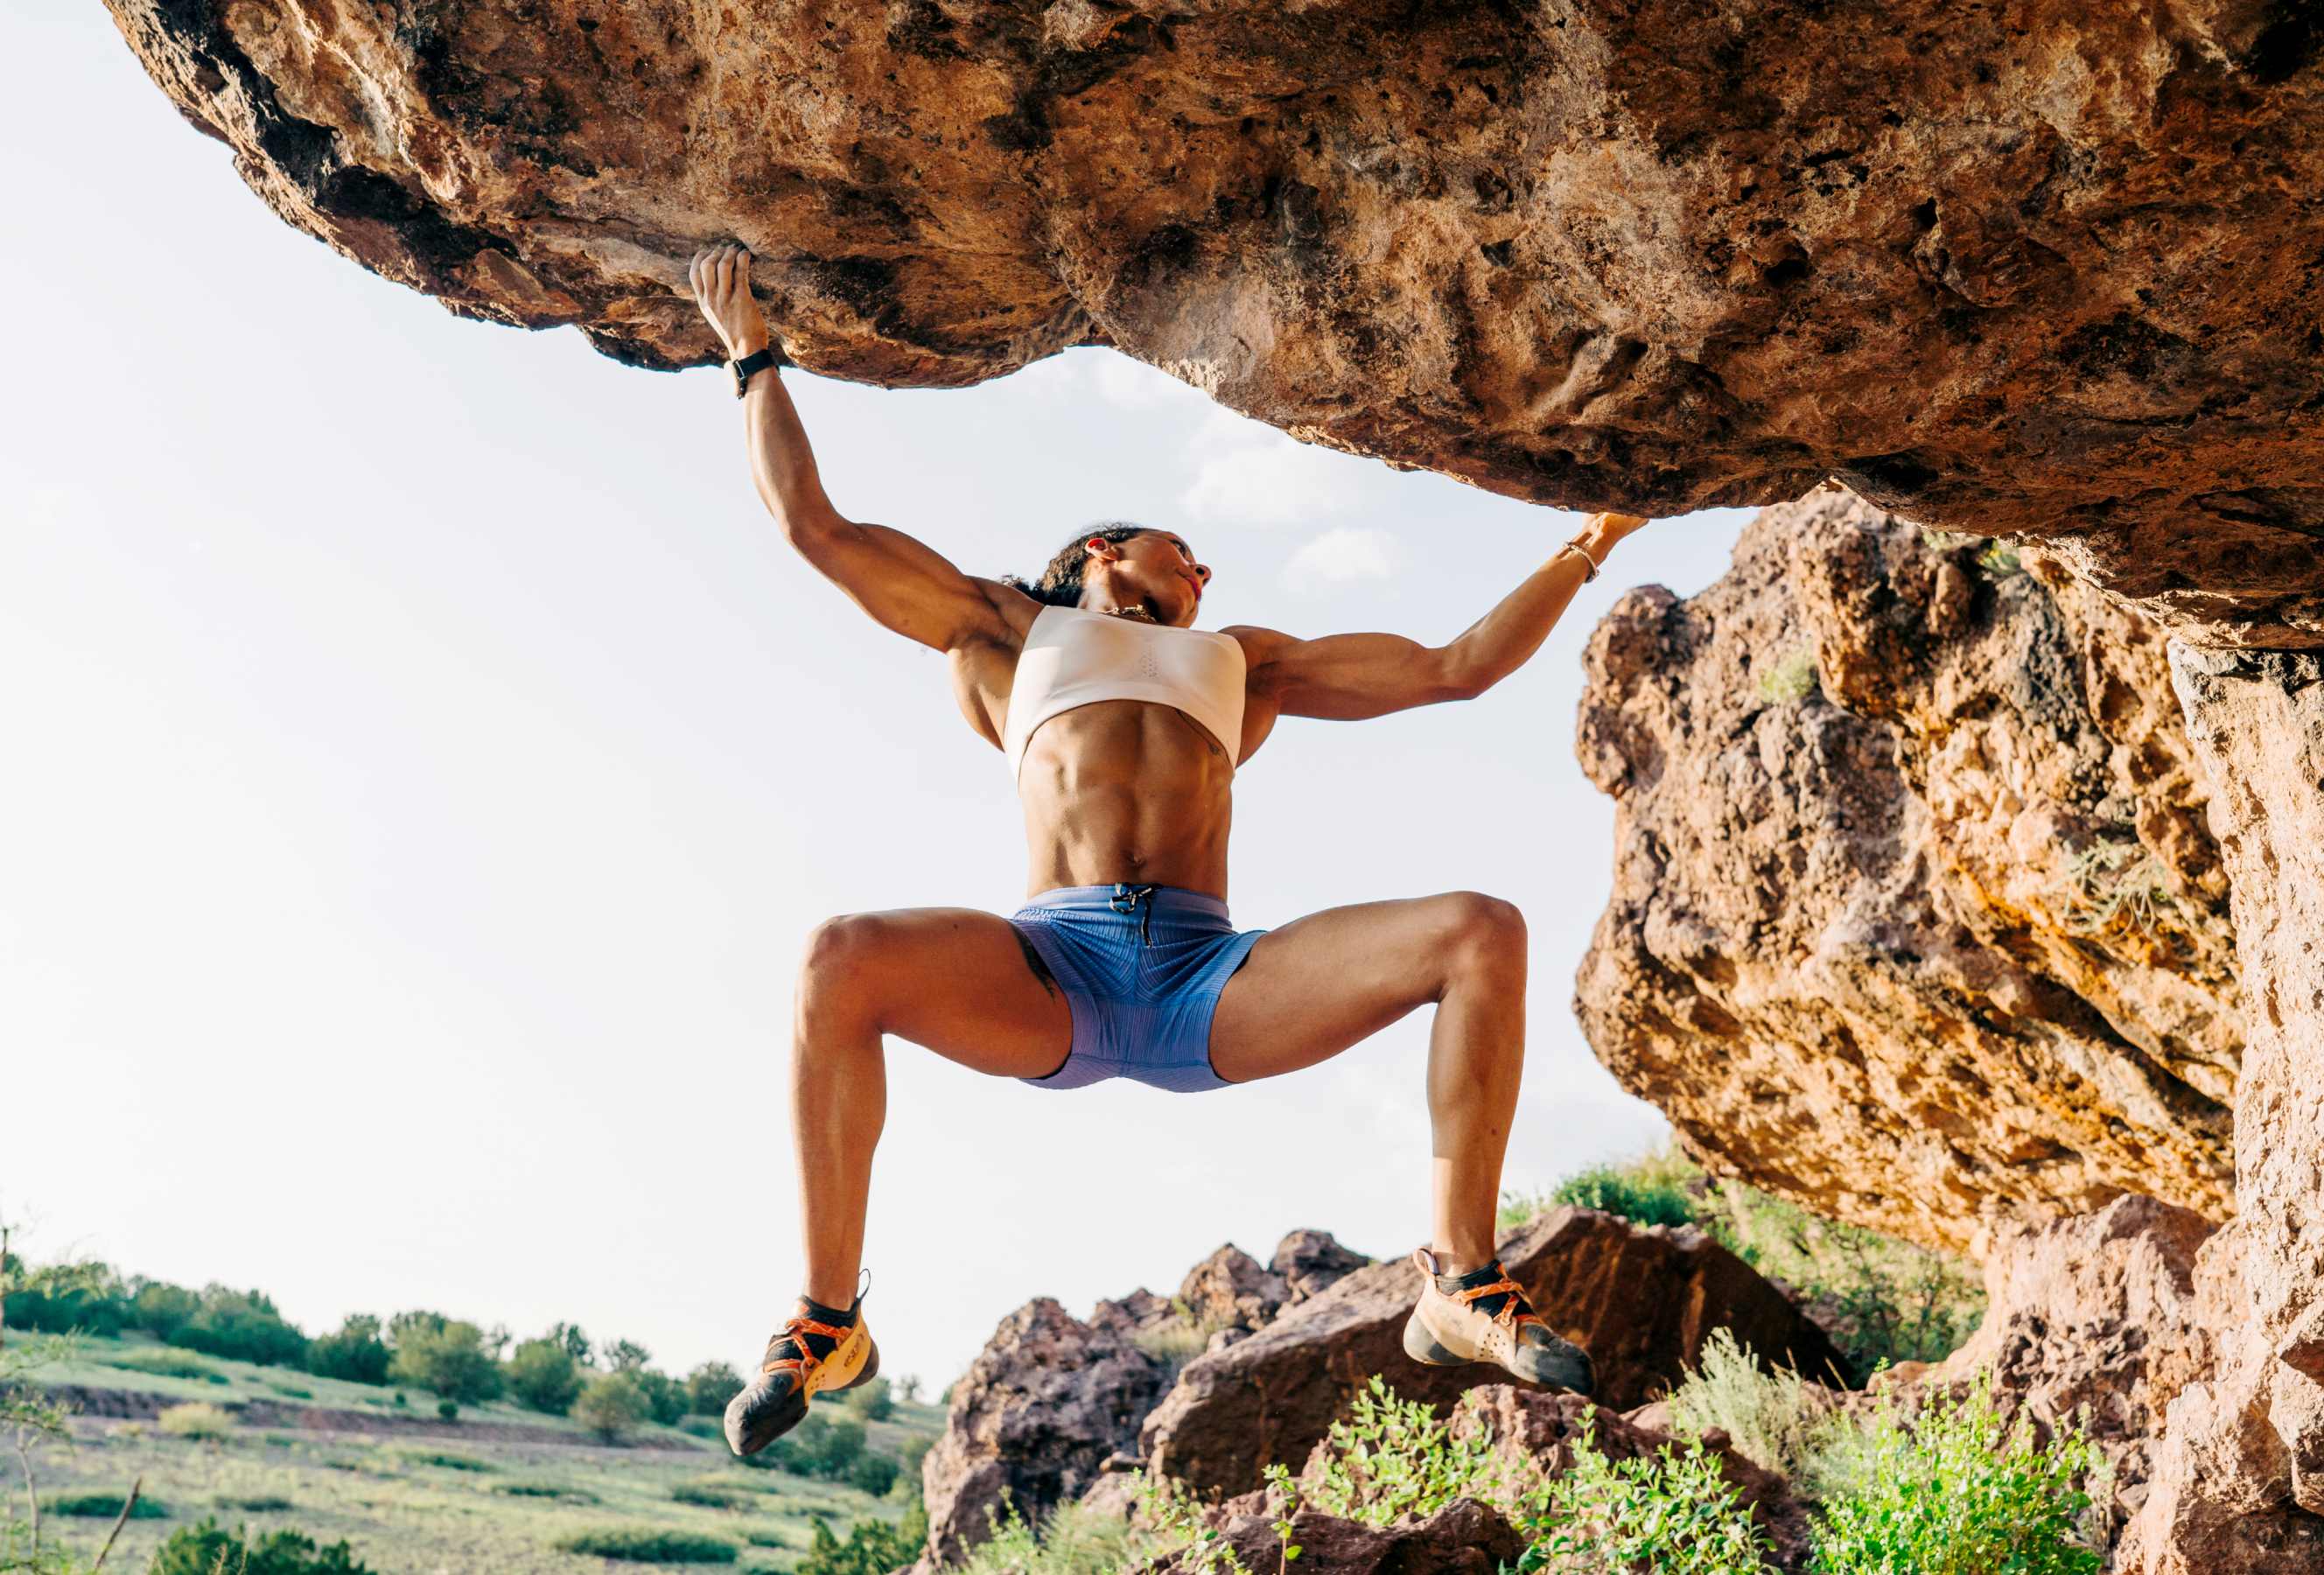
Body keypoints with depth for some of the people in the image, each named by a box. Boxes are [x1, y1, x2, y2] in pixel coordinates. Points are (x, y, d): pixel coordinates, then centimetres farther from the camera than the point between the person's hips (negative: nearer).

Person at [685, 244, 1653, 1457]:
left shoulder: (1240, 660, 34)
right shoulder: (1007, 629, 28)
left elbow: (1459, 668, 33)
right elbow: (812, 525, 24)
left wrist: (1586, 548, 34)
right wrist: (751, 354, 30)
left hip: (1210, 986, 2)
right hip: (1048, 970, -2)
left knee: (1480, 933, -19)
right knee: (842, 962, -32)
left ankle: (1461, 1288, -13)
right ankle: (827, 1320, -16)